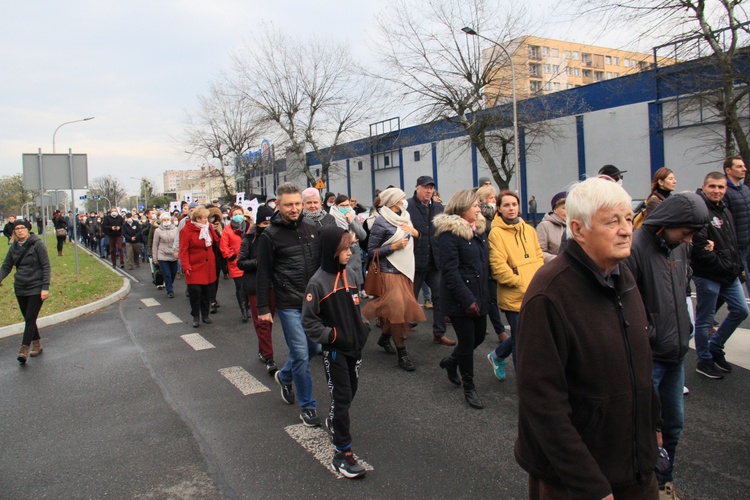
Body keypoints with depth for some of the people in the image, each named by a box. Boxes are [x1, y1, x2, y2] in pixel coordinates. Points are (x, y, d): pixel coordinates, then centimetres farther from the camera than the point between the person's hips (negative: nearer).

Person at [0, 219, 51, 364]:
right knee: (28, 319, 12)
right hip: (20, 288, 6)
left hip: (36, 288, -5)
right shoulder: (13, 247, 6)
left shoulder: (37, 244, -9)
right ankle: (37, 344, 26)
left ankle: (24, 349, -9)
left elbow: (46, 267, -10)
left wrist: (45, 287, -15)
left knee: (30, 319, -9)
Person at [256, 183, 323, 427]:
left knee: (314, 347, 14)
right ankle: (307, 406, 13)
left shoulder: (311, 229, 6)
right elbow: (264, 274, -4)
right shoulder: (270, 235, -7)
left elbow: (322, 262, 15)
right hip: (289, 305, -5)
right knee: (301, 354, -3)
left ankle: (284, 375, 41)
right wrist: (263, 308, -5)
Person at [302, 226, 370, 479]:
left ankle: (333, 420, 47)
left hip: (355, 346, 7)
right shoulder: (318, 282, -17)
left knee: (350, 391, 19)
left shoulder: (349, 273, 2)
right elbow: (308, 321, -14)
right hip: (334, 350, -6)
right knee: (342, 397, -2)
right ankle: (342, 453, 8)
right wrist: (332, 335, -18)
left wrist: (363, 326, 5)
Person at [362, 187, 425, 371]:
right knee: (396, 309, -8)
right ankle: (402, 353, 2)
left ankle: (385, 338, 32)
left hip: (406, 269, 7)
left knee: (406, 308, 10)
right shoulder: (381, 222, -12)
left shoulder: (405, 217, 9)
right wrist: (394, 246, -19)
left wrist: (414, 232, -4)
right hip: (390, 271, -7)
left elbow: (415, 237, 17)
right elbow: (371, 250, -11)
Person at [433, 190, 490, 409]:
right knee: (467, 342, 3)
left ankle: (451, 361, 42)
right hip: (460, 300, -8)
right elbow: (450, 271, -19)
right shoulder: (449, 232, -14)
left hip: (480, 296, 8)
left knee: (479, 337, 15)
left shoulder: (479, 229, 10)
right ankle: (469, 388, 22)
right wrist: (467, 300, -20)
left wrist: (485, 293, 9)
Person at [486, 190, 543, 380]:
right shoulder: (496, 232, -9)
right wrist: (520, 283, -13)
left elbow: (538, 257, 13)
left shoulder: (529, 229, 10)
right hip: (514, 295, -6)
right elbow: (498, 266, -14)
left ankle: (497, 356, 42)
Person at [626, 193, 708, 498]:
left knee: (673, 422, 20)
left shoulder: (681, 247, 6)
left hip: (676, 354, 8)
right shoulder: (635, 247, -21)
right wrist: (645, 334, -18)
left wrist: (685, 329, 14)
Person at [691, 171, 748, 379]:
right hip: (707, 275, -9)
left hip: (729, 275, 9)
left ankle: (715, 348, 30)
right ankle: (704, 361, 18)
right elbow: (698, 247, -24)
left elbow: (733, 243, 22)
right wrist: (722, 265, -16)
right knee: (705, 319, 3)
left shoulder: (725, 211, 14)